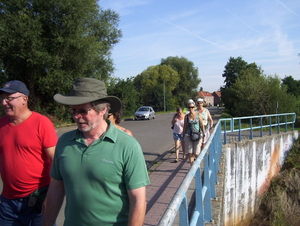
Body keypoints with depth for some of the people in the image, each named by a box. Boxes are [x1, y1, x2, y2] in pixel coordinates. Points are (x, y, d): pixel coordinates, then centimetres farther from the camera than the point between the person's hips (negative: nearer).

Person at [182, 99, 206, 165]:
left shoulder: (198, 115, 2)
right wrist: (183, 138, 11)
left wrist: (204, 135, -7)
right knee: (190, 153, -6)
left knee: (196, 153, 1)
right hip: (188, 135, 1)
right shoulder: (186, 116, 5)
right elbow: (185, 127, 11)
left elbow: (202, 126, 2)